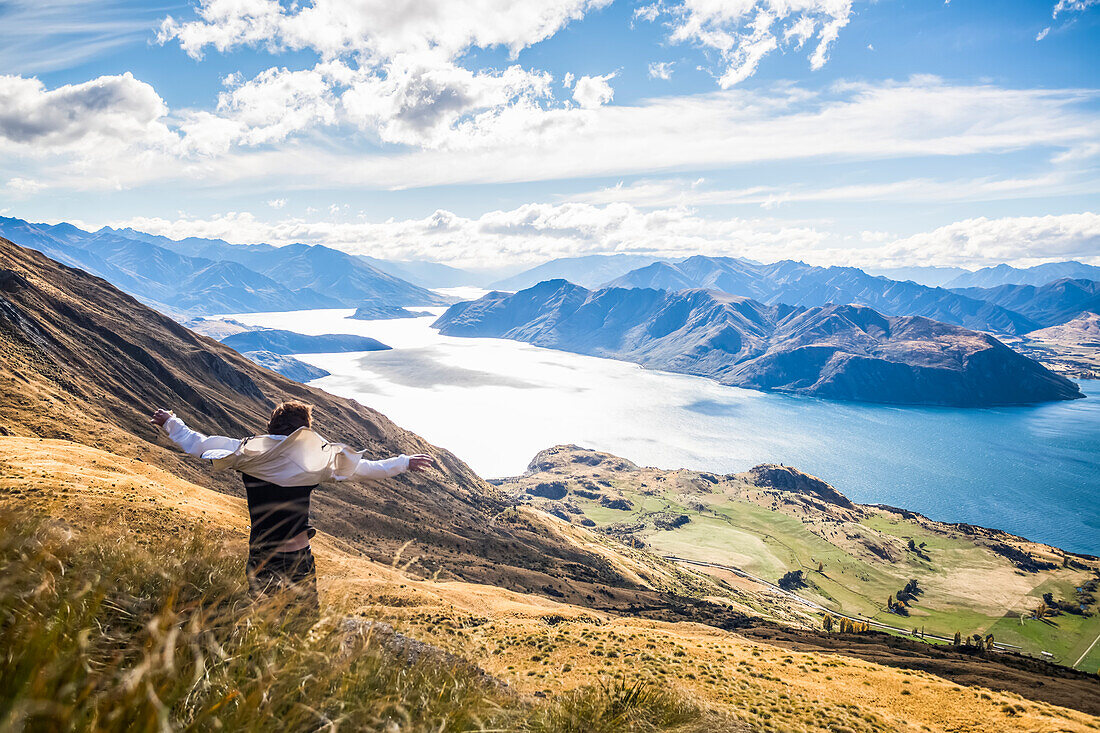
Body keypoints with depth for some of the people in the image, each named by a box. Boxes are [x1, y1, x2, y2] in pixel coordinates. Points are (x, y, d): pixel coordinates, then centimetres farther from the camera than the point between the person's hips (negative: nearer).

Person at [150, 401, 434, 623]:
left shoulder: (246, 451, -5)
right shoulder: (315, 457, -8)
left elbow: (196, 444, 6)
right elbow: (365, 468, -2)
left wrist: (170, 423, 24)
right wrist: (405, 462, 10)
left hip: (260, 558, 2)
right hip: (298, 557, -1)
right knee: (310, 620, 15)